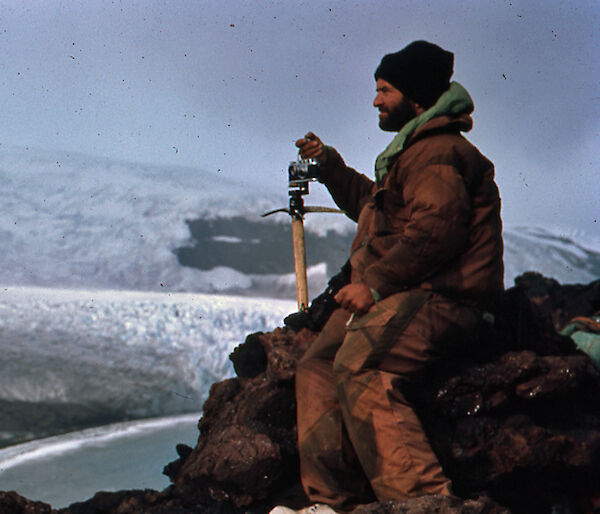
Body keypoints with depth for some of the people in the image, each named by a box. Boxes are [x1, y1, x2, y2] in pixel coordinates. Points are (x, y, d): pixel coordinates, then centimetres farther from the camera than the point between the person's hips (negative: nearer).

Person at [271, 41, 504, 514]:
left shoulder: (435, 153, -10)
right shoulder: (418, 150, 27)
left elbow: (437, 230, -24)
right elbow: (373, 206, 44)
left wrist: (375, 283, -23)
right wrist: (330, 165, 35)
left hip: (436, 297, -11)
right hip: (397, 295, 11)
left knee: (358, 368, -30)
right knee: (317, 367, 4)